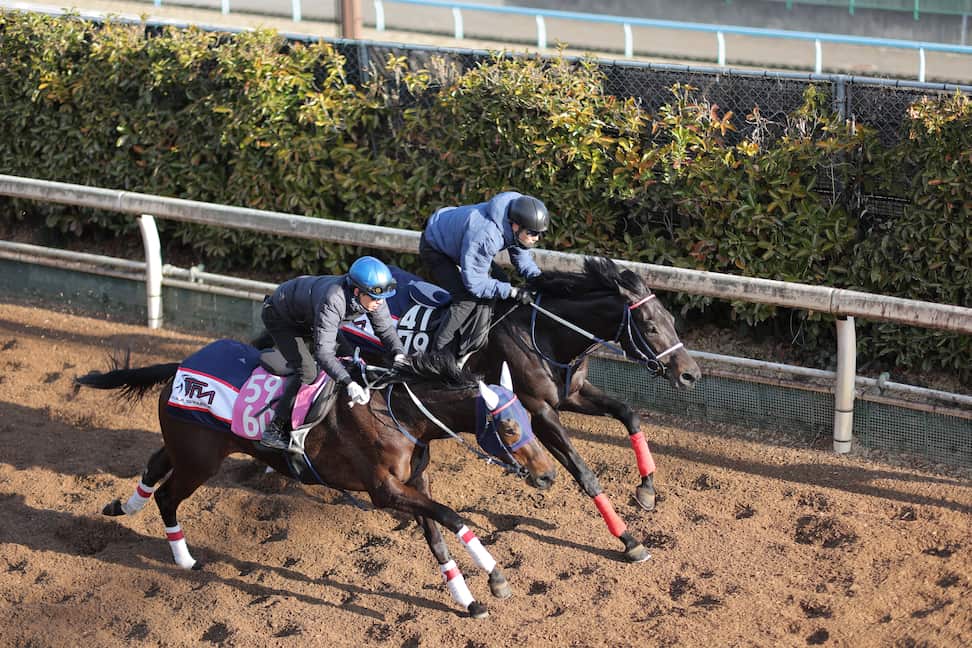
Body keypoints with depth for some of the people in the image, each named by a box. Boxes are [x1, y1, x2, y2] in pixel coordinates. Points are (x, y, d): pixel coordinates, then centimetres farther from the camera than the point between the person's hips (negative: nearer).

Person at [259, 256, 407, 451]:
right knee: (307, 372, -20)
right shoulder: (332, 301, -45)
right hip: (280, 316, -8)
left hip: (307, 316, 8)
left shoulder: (372, 296, -23)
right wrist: (349, 383, -57)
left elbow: (386, 328, -7)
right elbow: (323, 351, -48)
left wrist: (399, 354, -26)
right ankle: (274, 430, -13)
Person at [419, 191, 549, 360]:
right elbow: (474, 282, -35)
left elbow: (522, 257, 1)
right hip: (434, 249, -9)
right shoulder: (484, 235, -44)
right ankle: (438, 355, -10)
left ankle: (465, 353, 2)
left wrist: (536, 277, -18)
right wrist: (512, 292, -36)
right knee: (467, 298, -22)